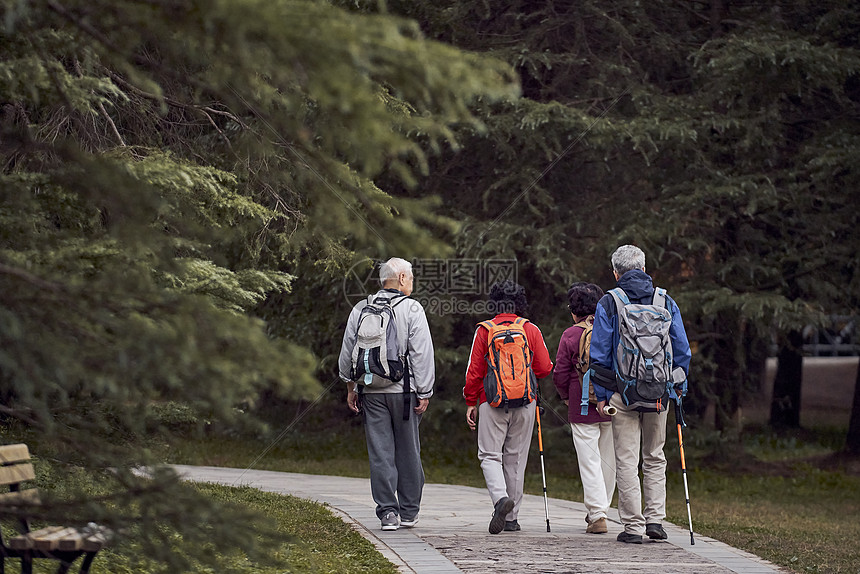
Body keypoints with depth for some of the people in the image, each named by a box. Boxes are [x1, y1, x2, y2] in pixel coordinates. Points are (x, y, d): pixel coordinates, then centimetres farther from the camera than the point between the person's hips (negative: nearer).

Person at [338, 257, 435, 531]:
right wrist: (424, 393, -4)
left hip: (371, 392, 3)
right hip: (403, 389, -2)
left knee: (380, 452, 3)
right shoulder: (411, 309, -6)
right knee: (408, 452, 8)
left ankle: (387, 511, -2)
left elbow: (347, 352, 9)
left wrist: (351, 387, 18)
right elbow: (422, 354, -8)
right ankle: (408, 512, 14)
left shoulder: (360, 310, 5)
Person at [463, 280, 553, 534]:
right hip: (525, 403, 2)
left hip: (492, 401, -2)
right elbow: (544, 368, 1)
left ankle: (500, 497, -25)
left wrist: (471, 403, 8)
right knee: (516, 458, 9)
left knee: (490, 455, 2)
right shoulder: (531, 330, 1)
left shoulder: (484, 331, -2)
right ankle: (511, 517, 12)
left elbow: (474, 370, -1)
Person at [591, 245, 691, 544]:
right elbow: (682, 350, 6)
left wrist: (601, 394, 2)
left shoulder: (608, 304, -1)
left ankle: (633, 526, -1)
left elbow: (600, 353, -3)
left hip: (622, 392, -2)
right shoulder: (666, 302, 6)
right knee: (655, 457, 15)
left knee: (626, 460, 1)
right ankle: (655, 519, 8)